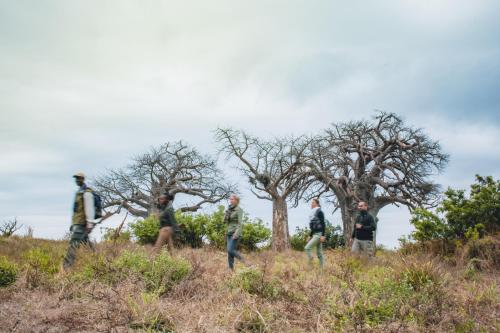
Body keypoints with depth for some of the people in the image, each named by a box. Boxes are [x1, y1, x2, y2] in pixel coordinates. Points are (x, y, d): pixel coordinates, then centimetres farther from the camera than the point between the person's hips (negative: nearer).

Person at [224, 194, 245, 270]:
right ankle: (231, 268, 5)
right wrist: (227, 212, -2)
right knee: (229, 252, 2)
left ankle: (243, 261, -3)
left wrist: (237, 233, -25)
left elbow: (240, 222, -14)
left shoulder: (239, 209, -7)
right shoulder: (230, 210, 15)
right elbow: (225, 221, 13)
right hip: (229, 233, 7)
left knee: (230, 250, -17)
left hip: (235, 233, -7)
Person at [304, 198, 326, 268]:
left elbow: (323, 224, -14)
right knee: (319, 253, 6)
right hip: (315, 234, 9)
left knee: (307, 248, -15)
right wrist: (310, 236, 21)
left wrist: (323, 235, -20)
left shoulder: (319, 212, -8)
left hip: (319, 234, -9)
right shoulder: (313, 213, 17)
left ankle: (311, 264, -12)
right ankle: (321, 267, 7)